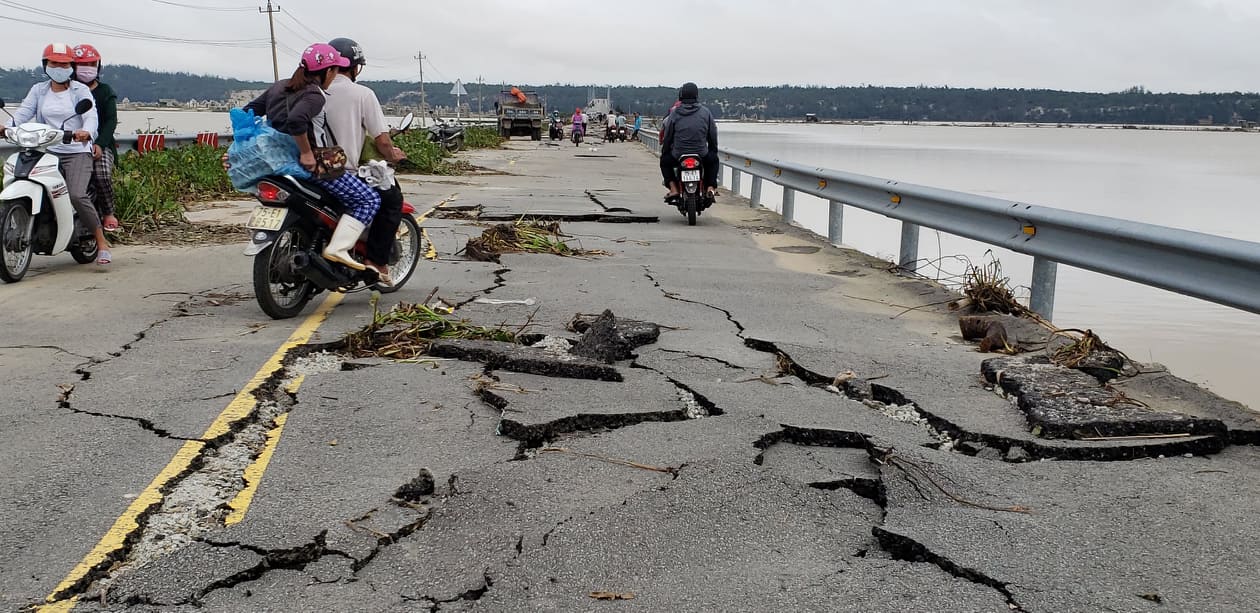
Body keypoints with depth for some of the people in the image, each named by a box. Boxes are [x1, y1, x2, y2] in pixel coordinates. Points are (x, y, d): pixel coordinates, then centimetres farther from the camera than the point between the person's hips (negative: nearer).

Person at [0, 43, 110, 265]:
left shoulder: (80, 90, 6)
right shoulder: (38, 90, 17)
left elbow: (91, 116, -11)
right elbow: (24, 112, 4)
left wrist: (86, 132, -34)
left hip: (77, 152, -5)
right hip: (46, 151, 5)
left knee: (77, 195, -24)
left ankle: (102, 243, -15)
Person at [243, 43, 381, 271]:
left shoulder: (278, 87, 13)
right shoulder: (314, 95, -13)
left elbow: (249, 111, 16)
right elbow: (296, 120, -32)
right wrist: (306, 153, -23)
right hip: (312, 165, -9)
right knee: (369, 199, -7)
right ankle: (338, 249, -21)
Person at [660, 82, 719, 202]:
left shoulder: (674, 113, -2)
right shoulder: (705, 112, 1)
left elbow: (667, 136, 3)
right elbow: (713, 135, 6)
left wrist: (664, 153, 18)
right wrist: (713, 151, 22)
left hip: (678, 157, -1)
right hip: (702, 156, 1)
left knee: (665, 161, 28)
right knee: (713, 159, 31)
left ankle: (673, 188, 8)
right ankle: (710, 187, 12)